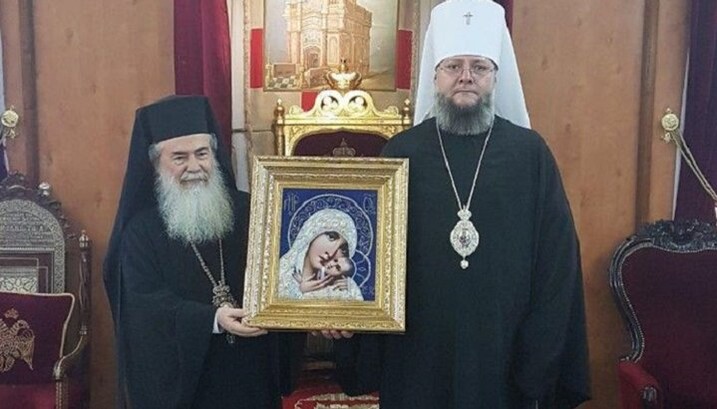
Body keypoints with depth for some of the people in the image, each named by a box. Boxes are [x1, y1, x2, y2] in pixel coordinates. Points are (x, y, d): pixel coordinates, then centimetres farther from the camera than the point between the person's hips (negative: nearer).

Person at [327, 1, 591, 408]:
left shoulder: (531, 153, -2)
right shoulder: (401, 152, 0)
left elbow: (558, 258, -3)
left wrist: (541, 354, -7)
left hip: (503, 353, 0)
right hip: (416, 354, 1)